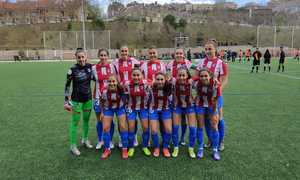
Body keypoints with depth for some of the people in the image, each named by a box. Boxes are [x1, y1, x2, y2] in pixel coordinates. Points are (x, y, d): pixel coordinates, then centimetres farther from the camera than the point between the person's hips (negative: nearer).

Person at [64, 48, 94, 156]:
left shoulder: (90, 66, -3)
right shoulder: (72, 70, -15)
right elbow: (67, 86, -9)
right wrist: (66, 101, -10)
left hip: (88, 98, 5)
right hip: (76, 100, -4)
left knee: (86, 120, 17)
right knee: (75, 122, 2)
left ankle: (85, 139, 37)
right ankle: (73, 146, 16)